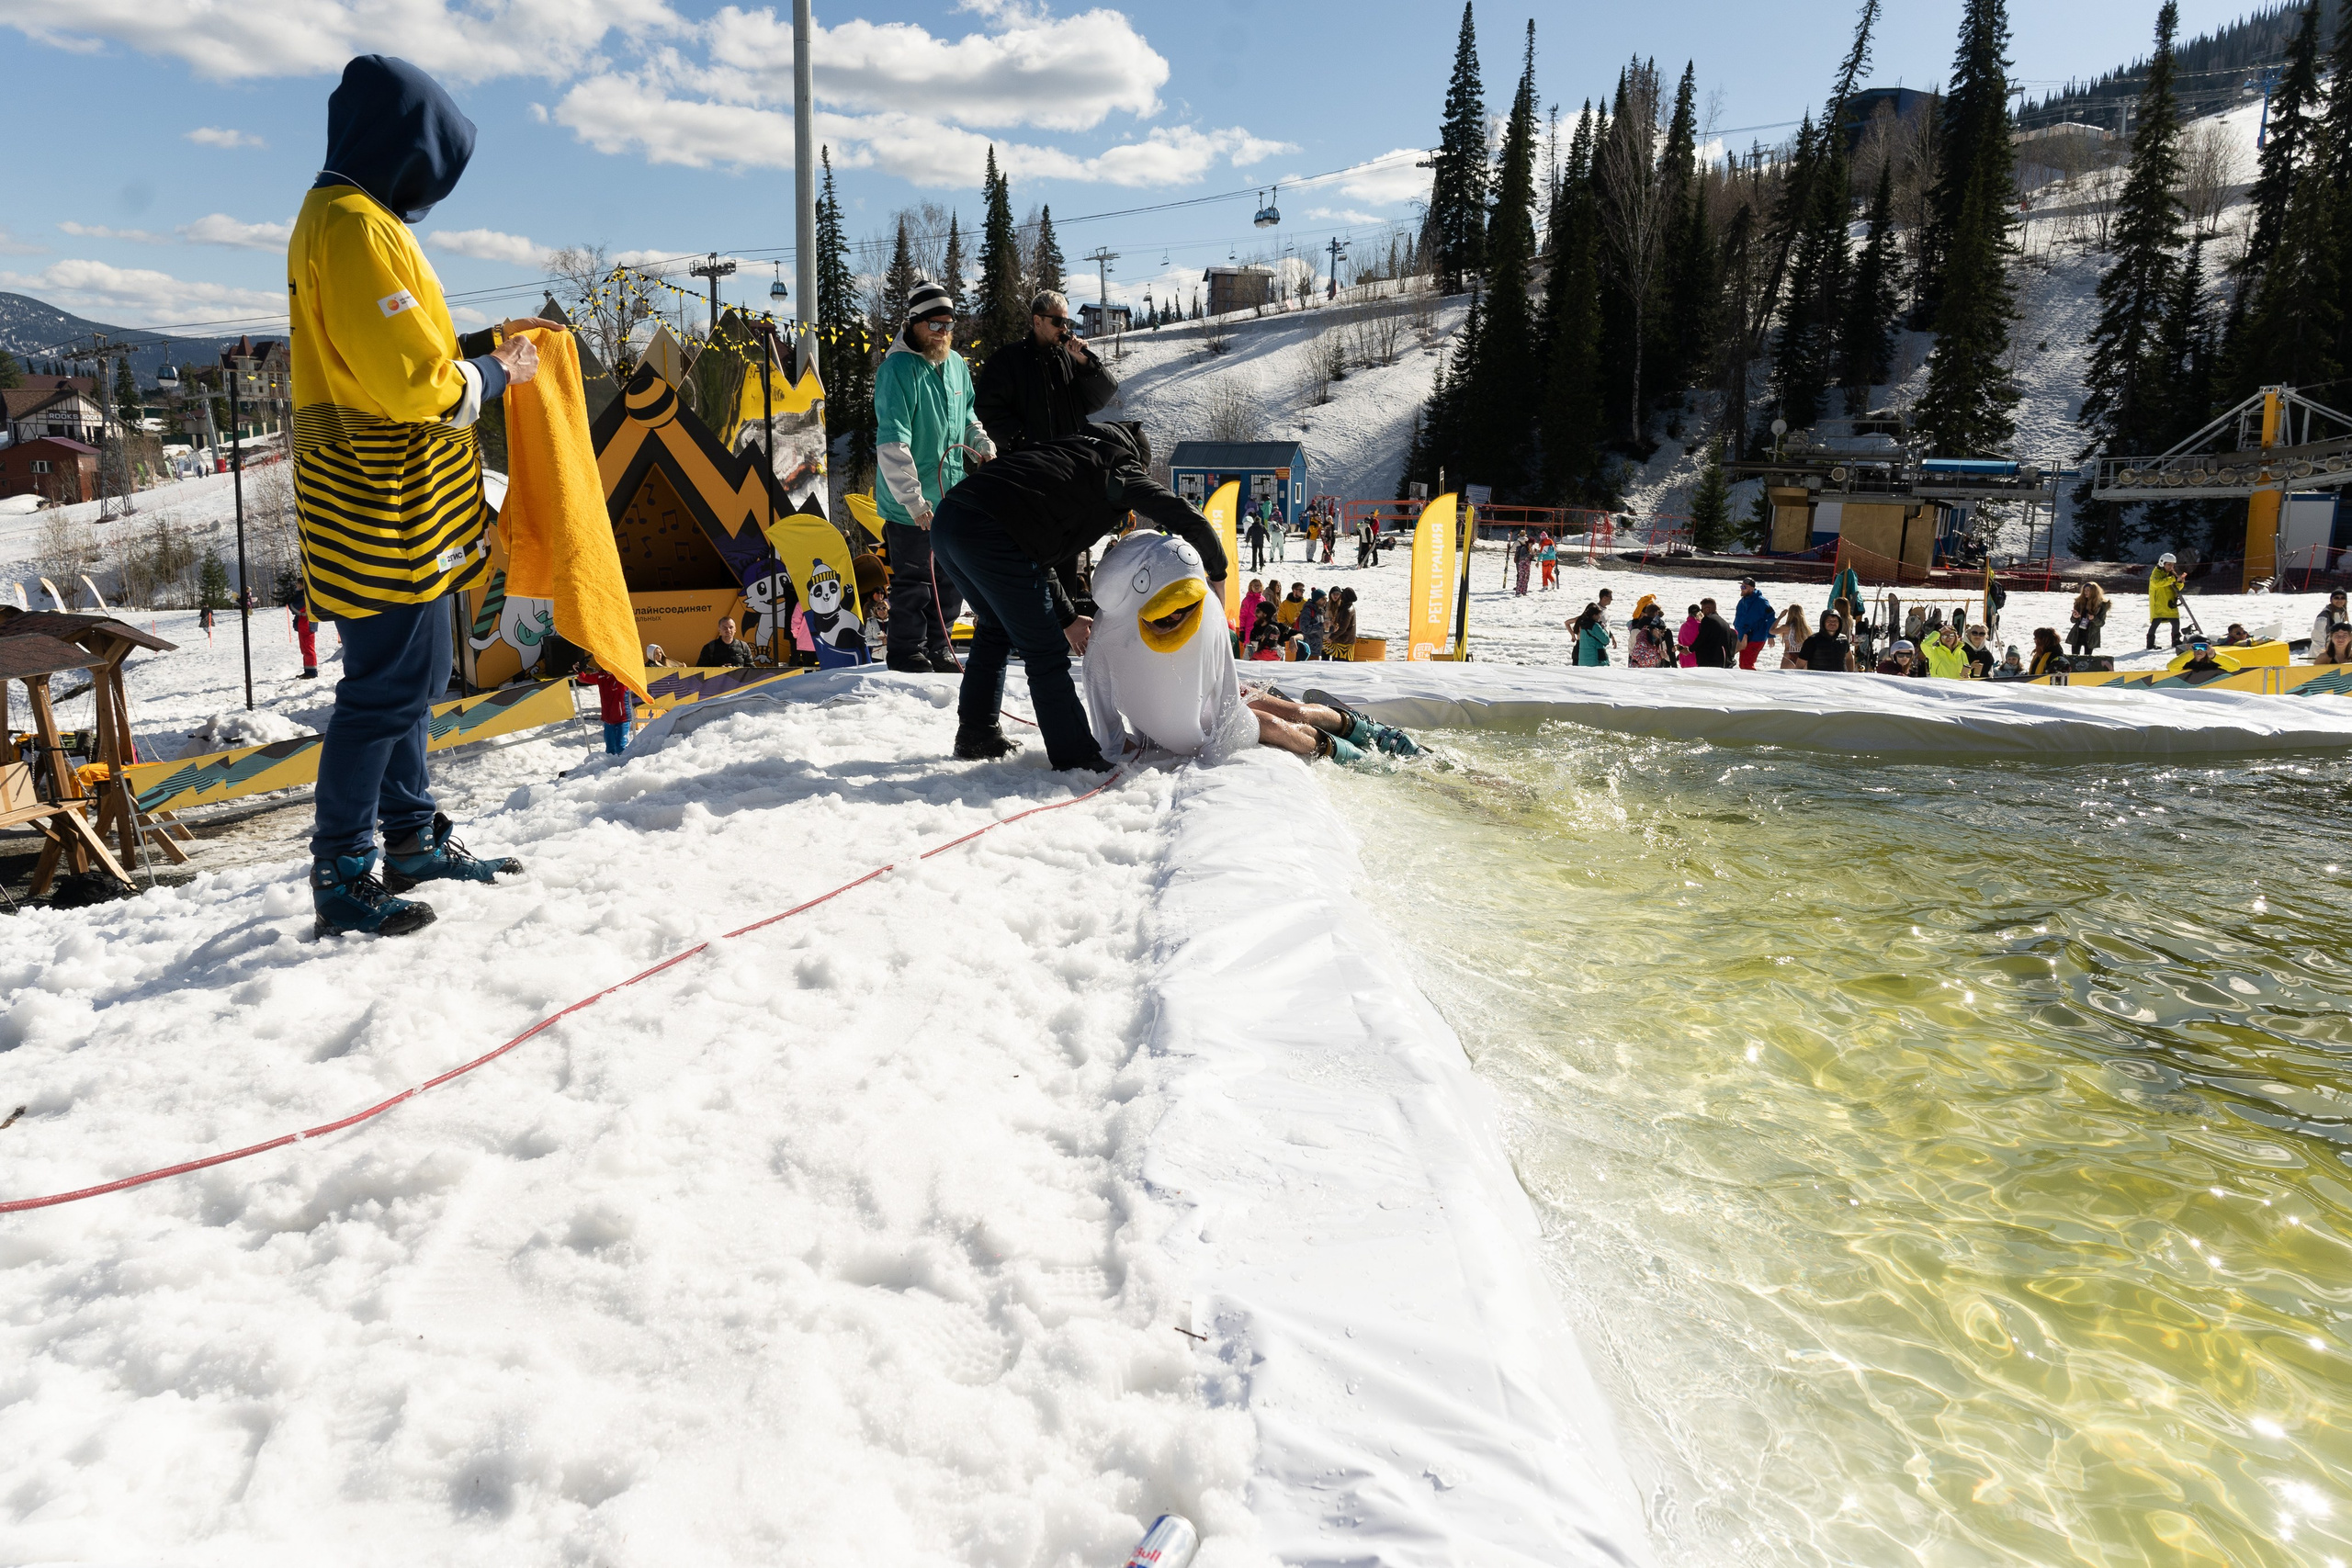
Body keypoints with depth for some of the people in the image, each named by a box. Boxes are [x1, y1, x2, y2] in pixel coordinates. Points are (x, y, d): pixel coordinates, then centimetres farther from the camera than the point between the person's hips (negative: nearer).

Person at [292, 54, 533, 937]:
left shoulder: (352, 217, 18)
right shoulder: (356, 226, -15)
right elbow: (414, 383, -21)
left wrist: (485, 343, 12)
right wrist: (497, 374, -6)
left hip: (398, 505, 11)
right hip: (383, 506, -11)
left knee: (410, 676, 17)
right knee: (389, 685, -6)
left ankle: (412, 840, 28)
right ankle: (341, 873, 3)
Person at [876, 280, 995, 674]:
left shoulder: (956, 364, 8)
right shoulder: (897, 370, -15)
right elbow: (893, 443, -21)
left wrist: (979, 438, 8)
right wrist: (913, 499, -24)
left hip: (952, 496, 7)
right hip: (911, 505, -7)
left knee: (952, 579, 14)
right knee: (914, 580, 2)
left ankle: (938, 647, 29)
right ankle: (907, 652, 16)